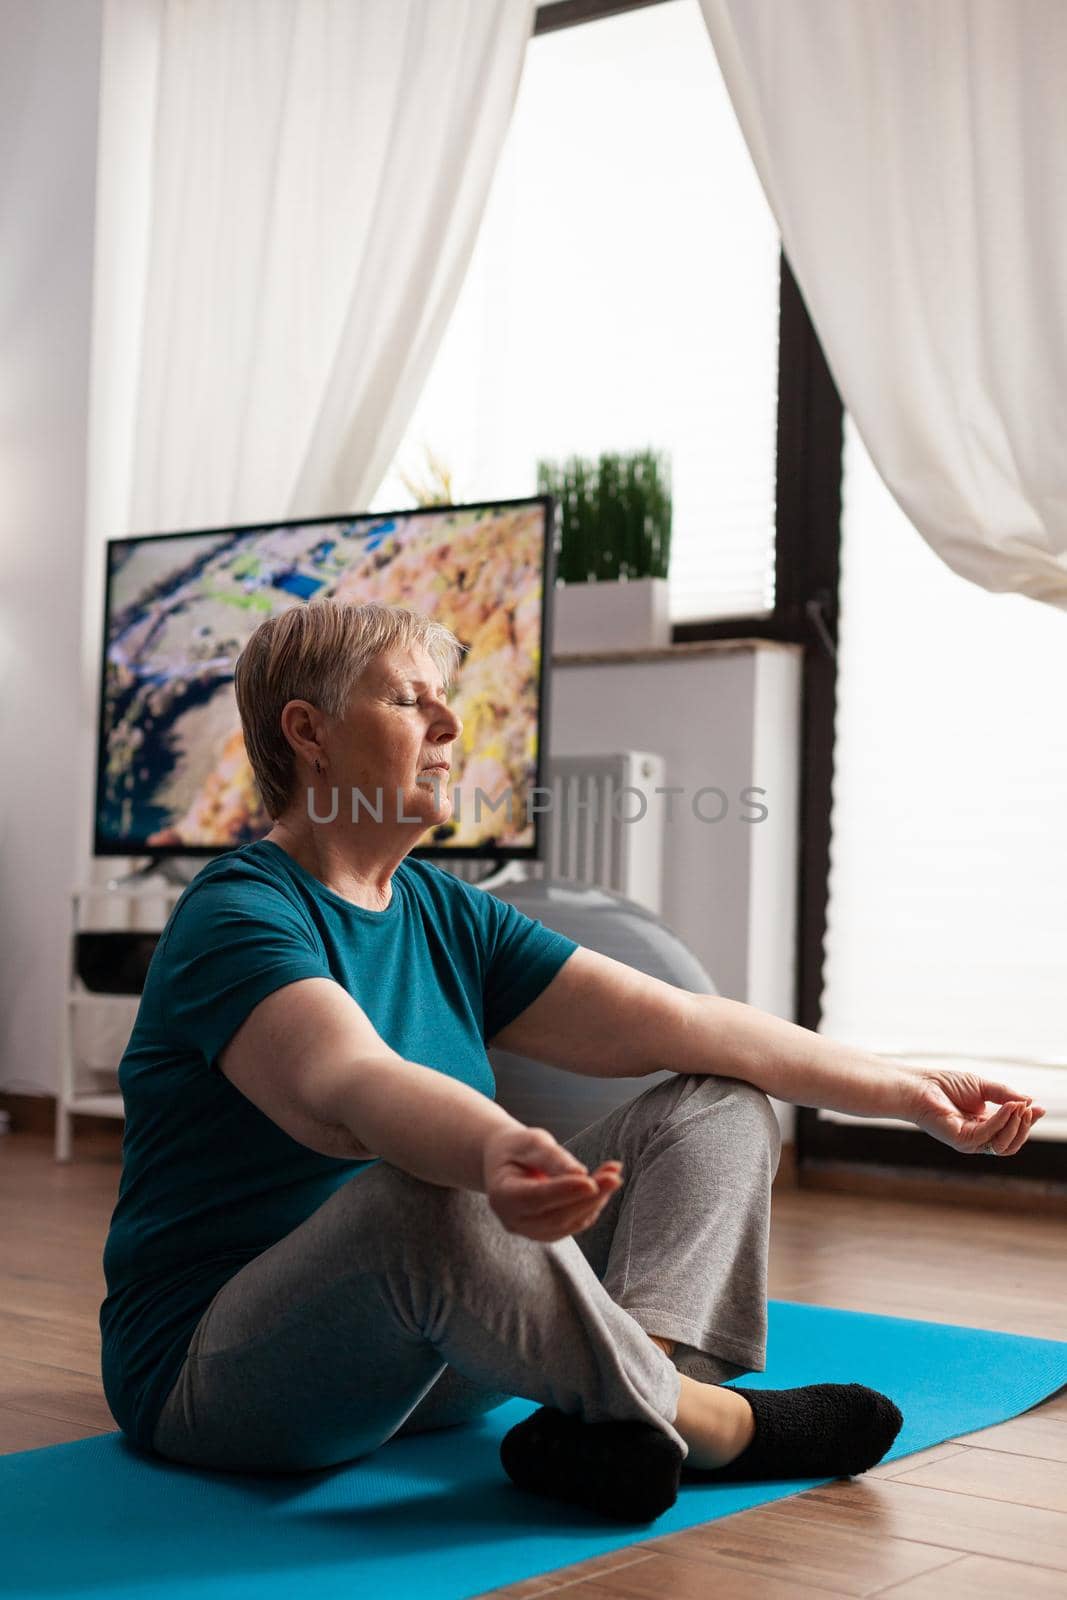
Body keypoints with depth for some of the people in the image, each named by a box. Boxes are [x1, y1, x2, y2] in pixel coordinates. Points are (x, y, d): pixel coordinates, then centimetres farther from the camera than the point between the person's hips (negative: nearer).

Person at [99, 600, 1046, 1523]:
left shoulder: (450, 918, 7)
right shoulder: (236, 918, -16)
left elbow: (676, 1023, 4)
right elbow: (348, 1084, -37)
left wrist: (908, 1092, 0)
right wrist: (498, 1152, -58)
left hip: (420, 1352, 8)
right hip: (212, 1376, -8)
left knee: (719, 1109, 1)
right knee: (429, 1195, -39)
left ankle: (617, 1420, -26)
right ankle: (714, 1423, -17)